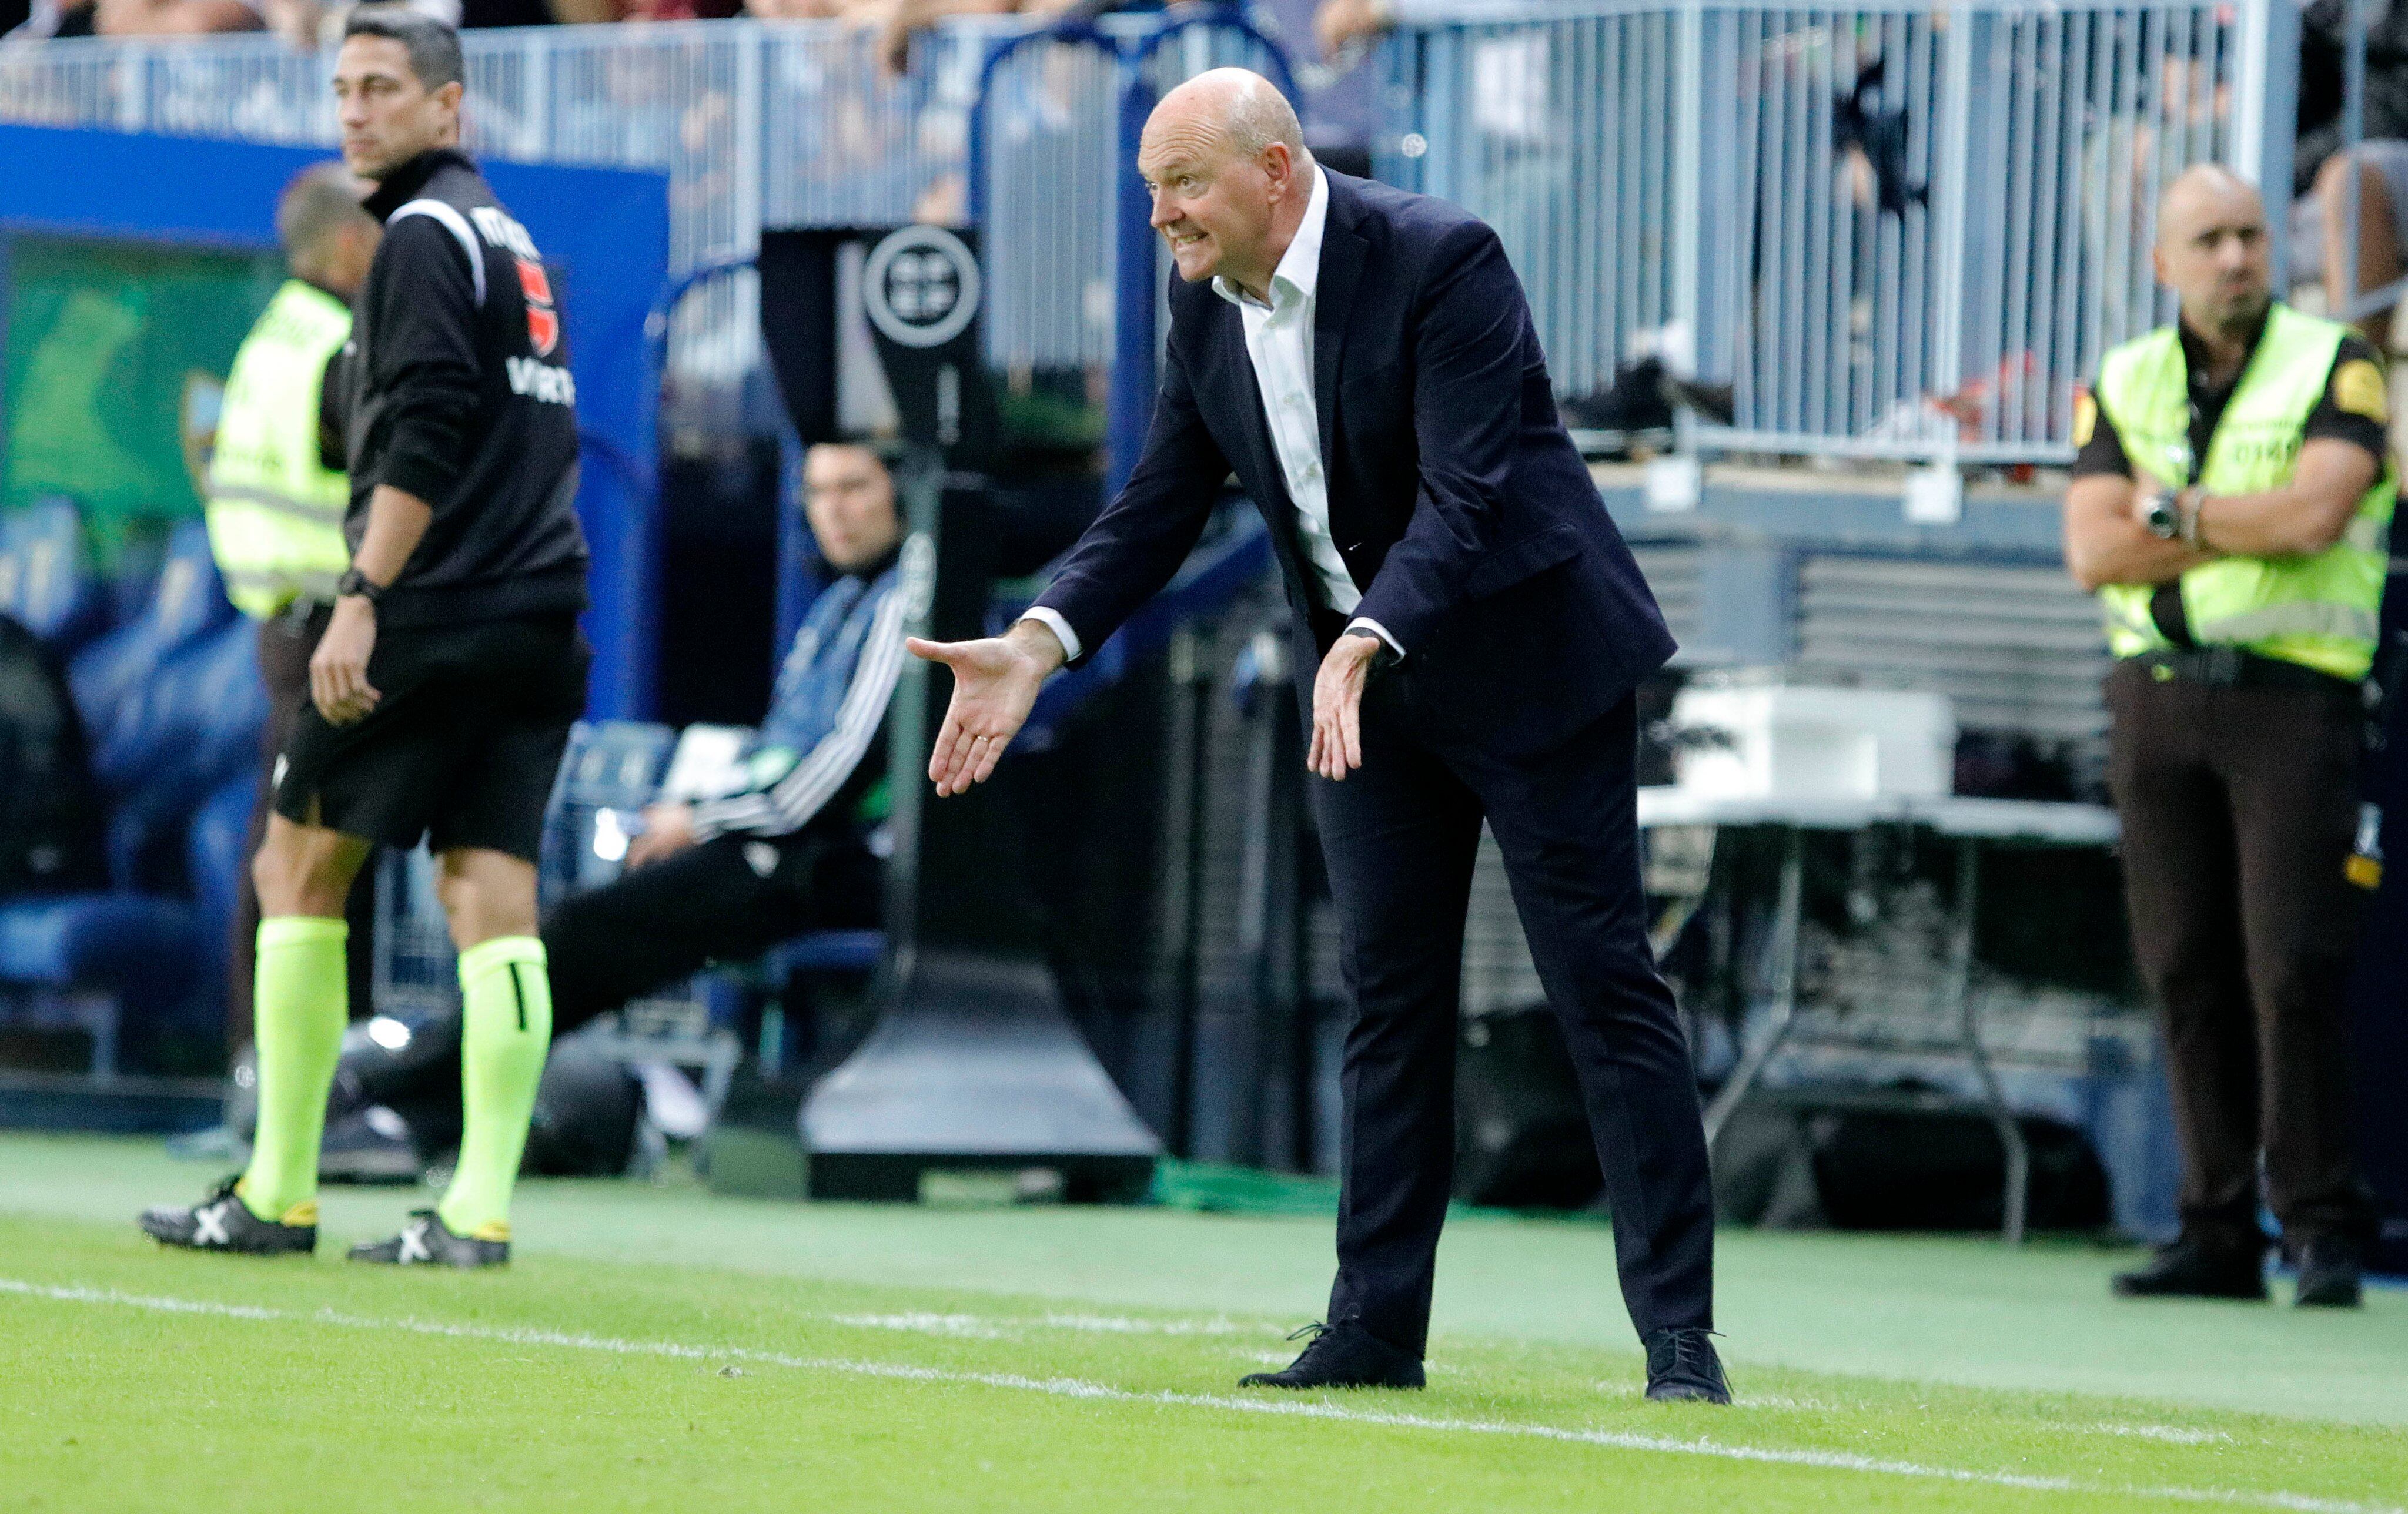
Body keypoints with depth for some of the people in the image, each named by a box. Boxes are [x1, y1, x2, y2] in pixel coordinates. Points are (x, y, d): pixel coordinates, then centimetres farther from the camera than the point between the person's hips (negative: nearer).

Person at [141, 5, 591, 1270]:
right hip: (538, 619, 8)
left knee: (299, 868, 2)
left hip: (433, 615, -8)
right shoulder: (509, 239, 20)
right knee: (491, 896, 1)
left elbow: (423, 440, -18)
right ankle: (479, 1211, -7)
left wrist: (361, 598, -21)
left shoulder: (425, 235, -8)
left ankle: (277, 1196, 2)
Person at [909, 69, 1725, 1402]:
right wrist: (1036, 645, -12)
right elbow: (1160, 504, 2)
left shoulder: (1438, 264, -22)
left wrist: (1364, 646, -43)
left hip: (1525, 656, -7)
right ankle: (1375, 1327, 10)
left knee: (1603, 984, -4)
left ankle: (1679, 1333, -2)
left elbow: (1464, 493, -30)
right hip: (1362, 682, 7)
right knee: (1389, 996, 7)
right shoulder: (1204, 302, -1)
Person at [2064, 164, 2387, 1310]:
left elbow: (2317, 512, -16)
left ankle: (2323, 1228, -4)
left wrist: (2174, 511, -5)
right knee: (2186, 968, 3)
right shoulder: (2124, 385, 11)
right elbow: (2093, 550, -1)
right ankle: (2218, 1233, 7)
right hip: (2156, 694, 4)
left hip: (2291, 690, -4)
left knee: (2294, 964, -10)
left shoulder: (2335, 367, 0)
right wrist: (2252, 528, -8)